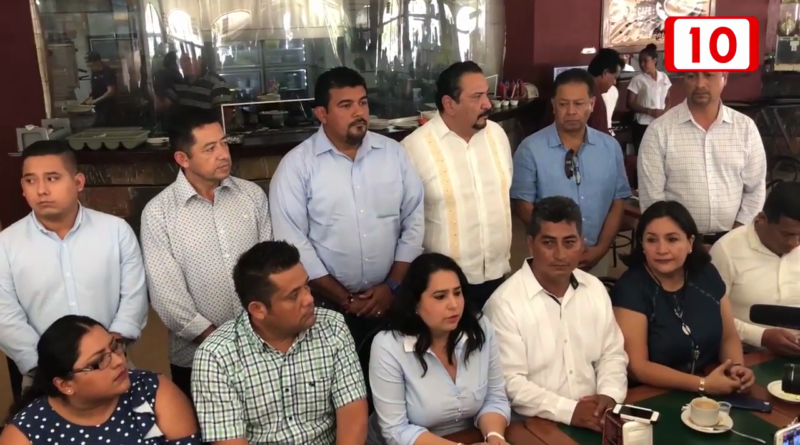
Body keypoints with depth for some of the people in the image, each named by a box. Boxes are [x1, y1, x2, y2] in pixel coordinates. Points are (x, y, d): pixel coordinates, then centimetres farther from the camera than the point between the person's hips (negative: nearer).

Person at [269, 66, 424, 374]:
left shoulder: (393, 153, 3)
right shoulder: (297, 165, -7)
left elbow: (415, 220, 3)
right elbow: (292, 241, -11)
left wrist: (392, 285, -5)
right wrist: (343, 298, -10)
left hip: (389, 299, 3)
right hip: (327, 307, -2)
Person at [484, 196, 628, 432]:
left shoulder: (595, 289, 7)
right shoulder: (505, 303, -13)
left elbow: (612, 354, 12)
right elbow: (510, 383, -15)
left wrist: (610, 395, -6)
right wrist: (569, 411, -20)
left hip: (593, 417, 5)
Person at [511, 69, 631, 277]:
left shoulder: (611, 147, 2)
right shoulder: (531, 149, -9)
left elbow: (618, 201, 4)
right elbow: (522, 204, -8)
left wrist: (601, 247, -5)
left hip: (596, 255, 3)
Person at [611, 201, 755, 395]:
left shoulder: (706, 275, 2)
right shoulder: (630, 288, -14)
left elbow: (728, 337, 11)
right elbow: (637, 367, -17)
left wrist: (737, 367, -9)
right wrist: (702, 385, -22)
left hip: (714, 394, 5)